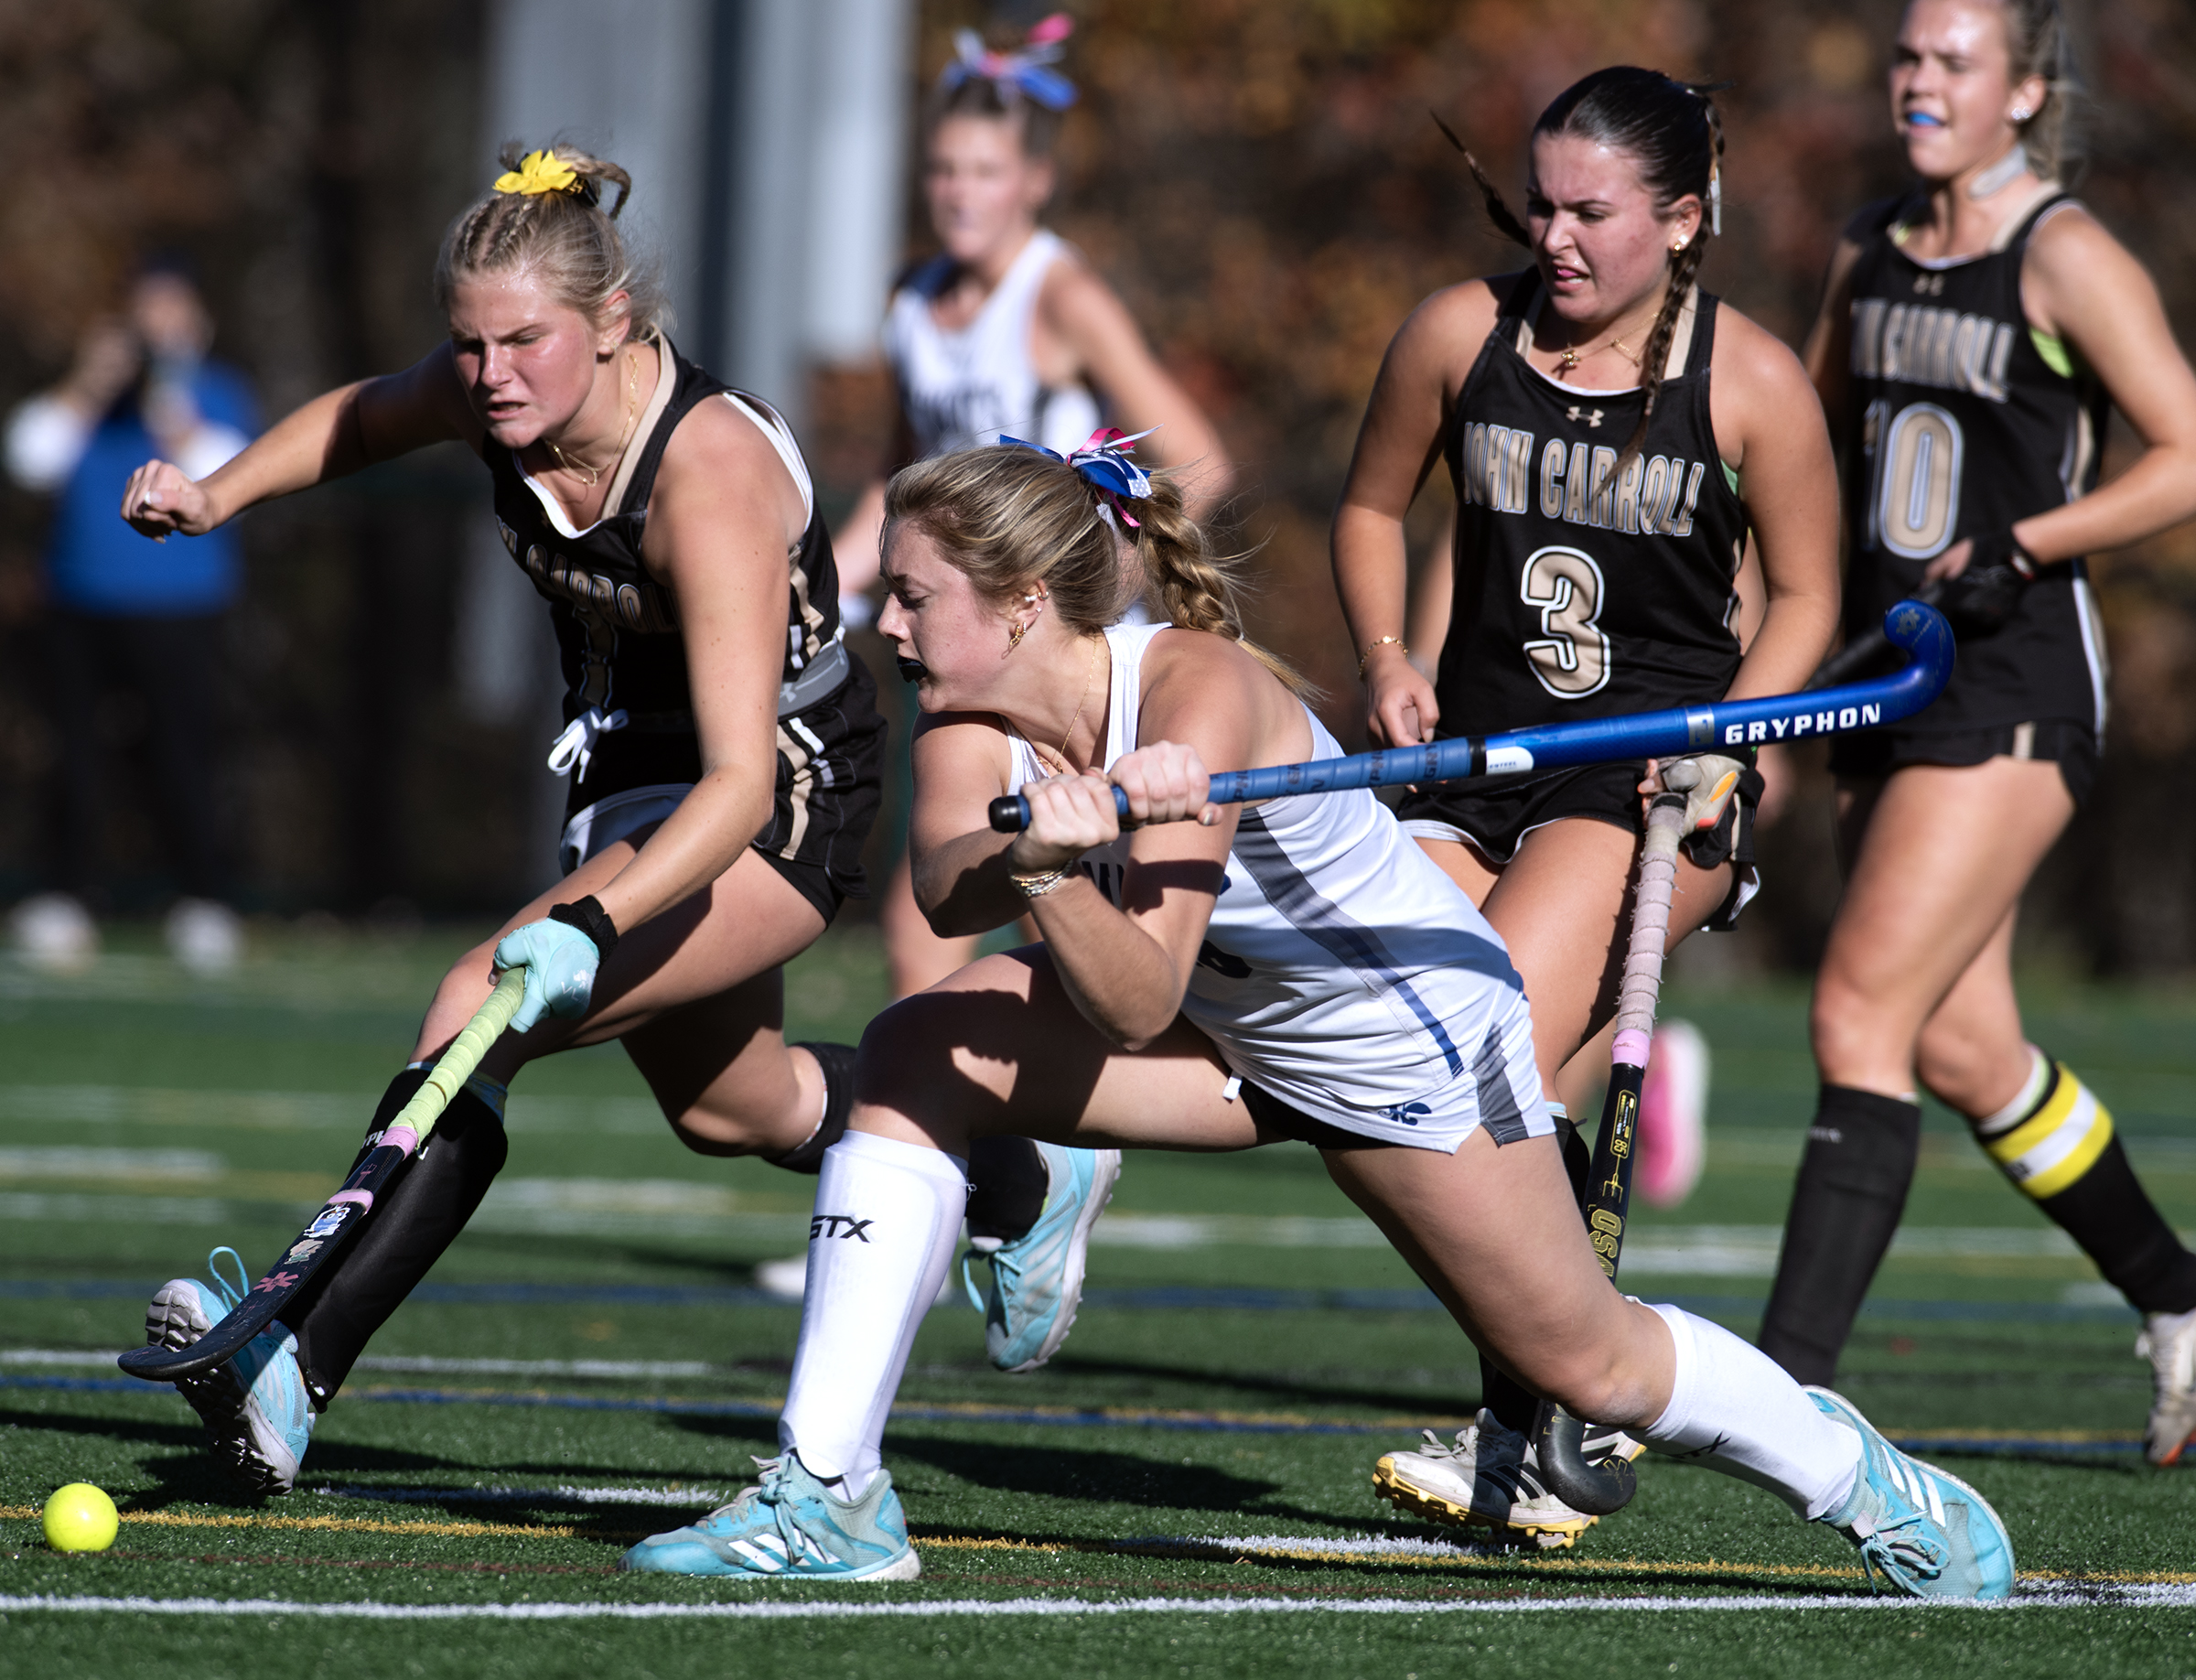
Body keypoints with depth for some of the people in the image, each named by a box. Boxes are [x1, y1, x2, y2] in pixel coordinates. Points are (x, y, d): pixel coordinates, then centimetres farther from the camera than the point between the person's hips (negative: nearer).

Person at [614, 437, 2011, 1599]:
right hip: (1228, 1029, 6)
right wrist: (1034, 852, -54)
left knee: (1583, 1361, 3)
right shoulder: (977, 719, -14)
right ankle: (830, 1494, -15)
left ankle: (1870, 1484, 32)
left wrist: (1061, 881, -53)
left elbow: (1137, 1003, -36)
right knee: (921, 1054, -16)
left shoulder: (1197, 689, -32)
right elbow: (945, 878, -35)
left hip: (1408, 1027, -6)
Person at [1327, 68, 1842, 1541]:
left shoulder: (1752, 382, -5)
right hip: (1476, 762, 4)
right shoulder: (1463, 332, 2)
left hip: (1657, 784, -4)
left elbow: (1805, 599, 5)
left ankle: (1516, 1446, -19)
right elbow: (1374, 504, 18)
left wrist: (1723, 746, -11)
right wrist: (1386, 658, 0)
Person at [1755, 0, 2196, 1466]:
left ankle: (1797, 1376, -16)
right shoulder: (1872, 254, 13)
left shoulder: (2066, 259, -8)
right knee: (1962, 1047, 10)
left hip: (2014, 686, -8)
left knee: (1862, 1011, -15)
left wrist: (2023, 546, -19)